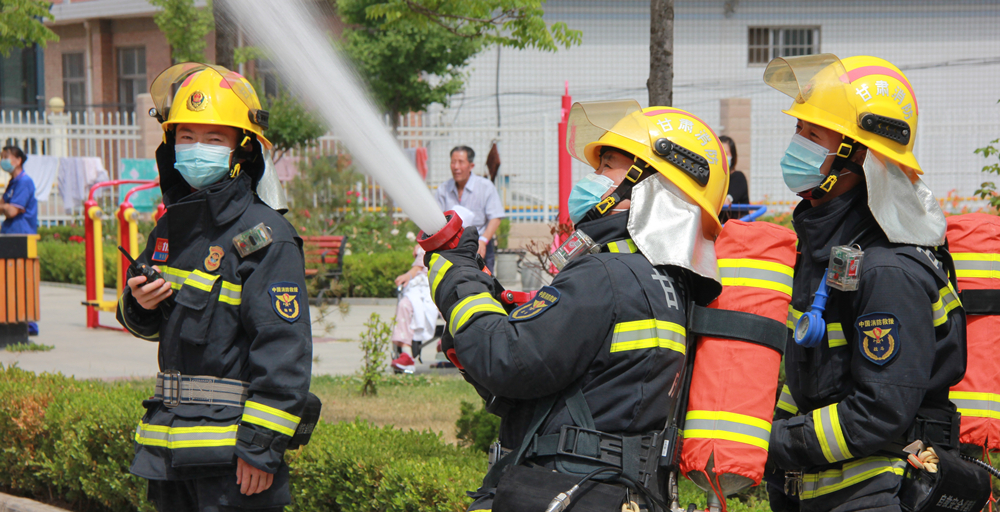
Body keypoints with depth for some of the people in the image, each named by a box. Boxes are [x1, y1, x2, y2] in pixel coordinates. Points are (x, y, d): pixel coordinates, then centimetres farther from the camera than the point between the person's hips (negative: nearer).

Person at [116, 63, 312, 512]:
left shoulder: (262, 235, -11)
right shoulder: (171, 228, 14)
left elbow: (284, 349, -16)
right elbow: (151, 325, 26)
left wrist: (262, 442, -21)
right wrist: (139, 305, 1)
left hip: (232, 450, -8)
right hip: (171, 444, 8)